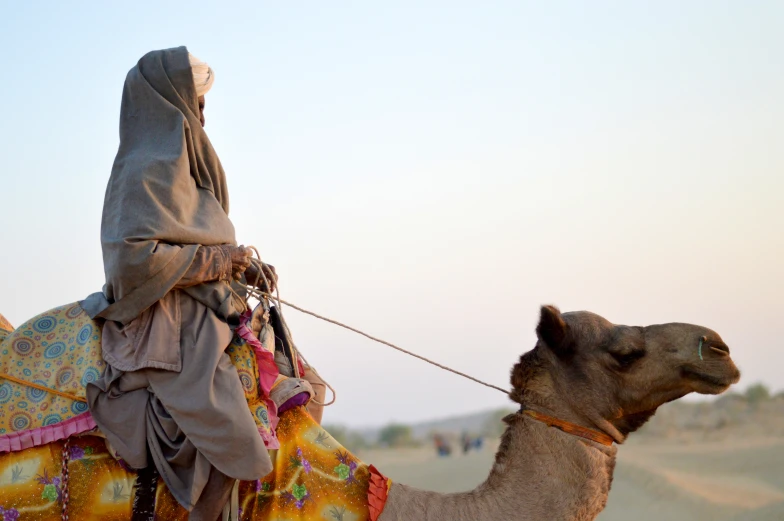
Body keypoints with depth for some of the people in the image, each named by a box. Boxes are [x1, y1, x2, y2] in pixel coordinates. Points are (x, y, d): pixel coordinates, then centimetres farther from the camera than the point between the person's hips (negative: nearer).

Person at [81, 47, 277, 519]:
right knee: (231, 445, -19)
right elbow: (134, 256, -24)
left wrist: (242, 268, 9)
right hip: (169, 331, -11)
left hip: (196, 323, 11)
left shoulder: (178, 166, 19)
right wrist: (217, 260, -16)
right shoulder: (149, 169, -13)